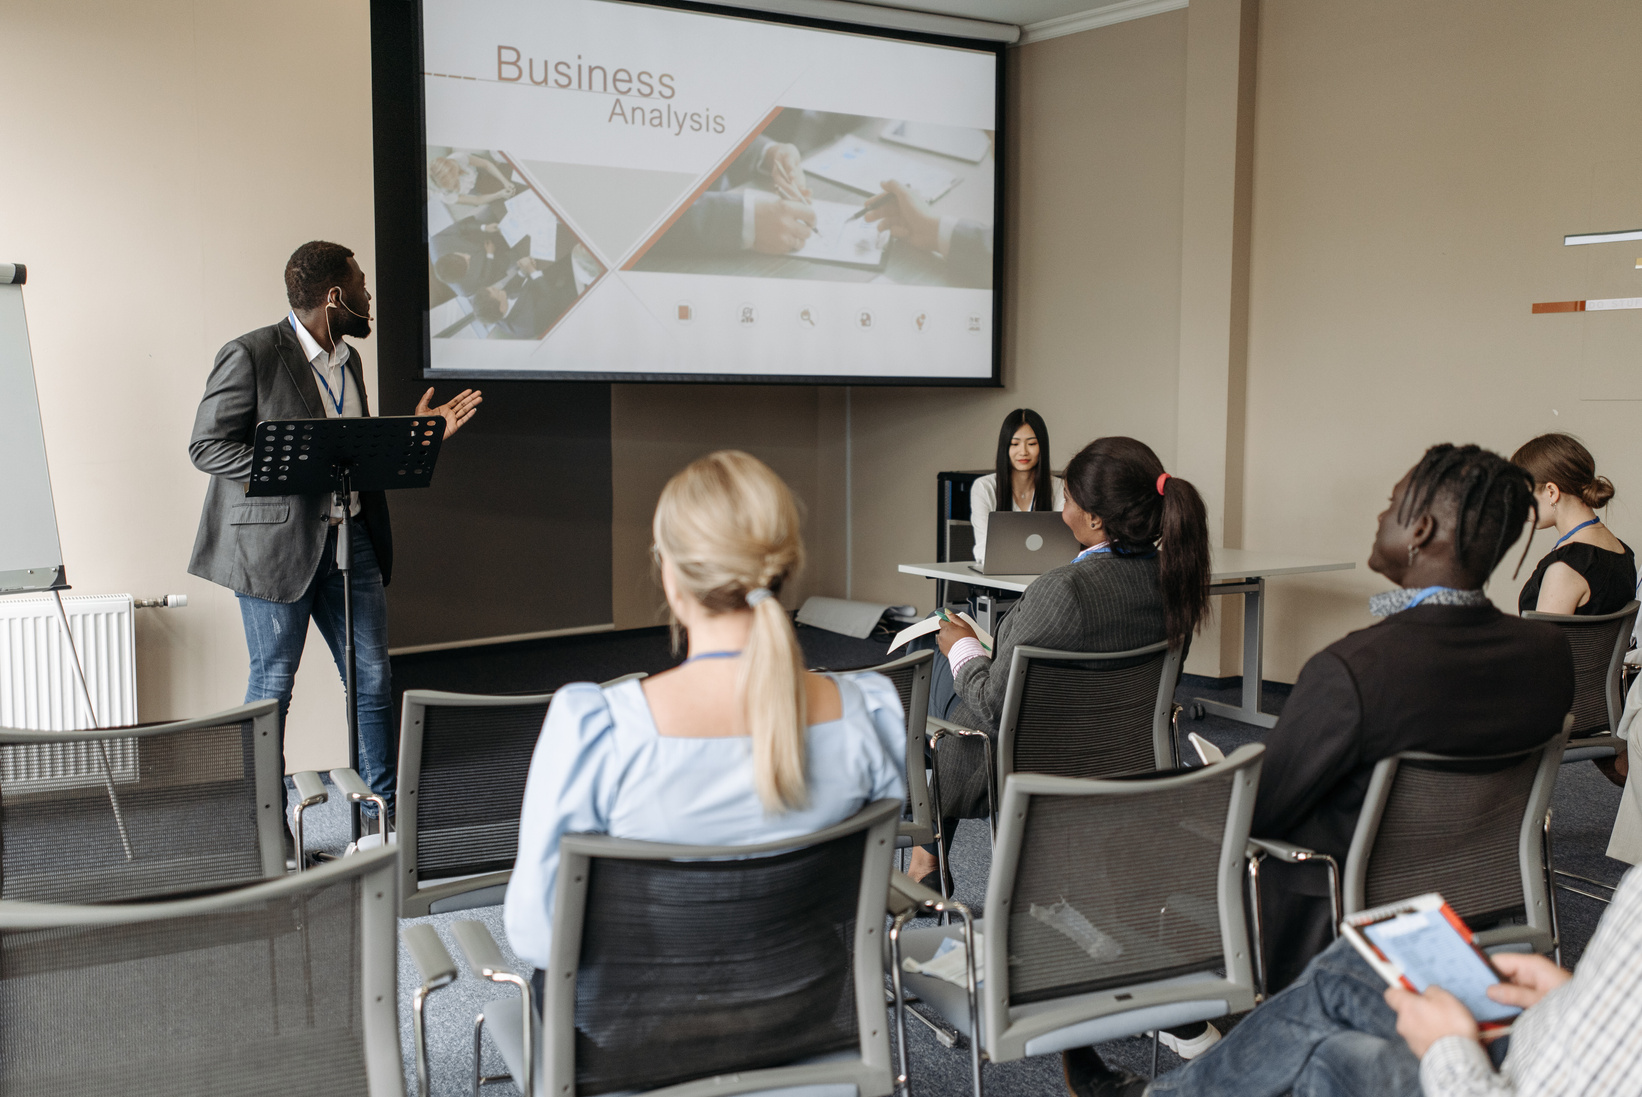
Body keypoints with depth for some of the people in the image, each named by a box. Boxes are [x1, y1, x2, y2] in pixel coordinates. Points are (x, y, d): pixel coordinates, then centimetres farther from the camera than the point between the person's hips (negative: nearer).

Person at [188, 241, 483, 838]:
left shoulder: (348, 359, 14)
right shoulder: (250, 355, -11)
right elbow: (206, 446, -12)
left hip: (349, 535, 7)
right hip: (277, 541, -7)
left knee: (373, 678, 9)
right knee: (272, 683, 4)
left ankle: (387, 806, 21)